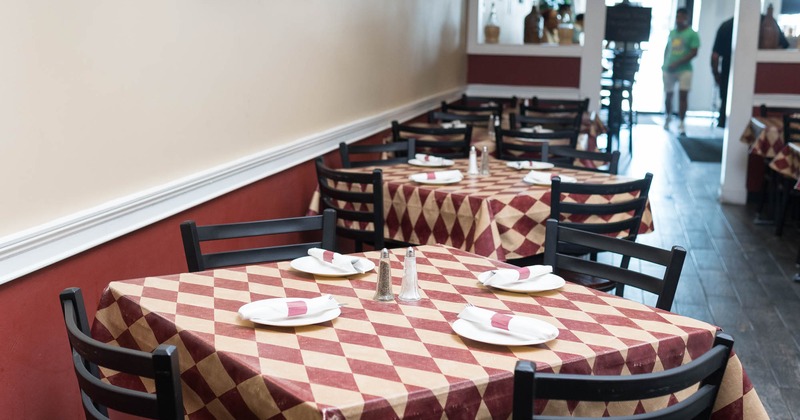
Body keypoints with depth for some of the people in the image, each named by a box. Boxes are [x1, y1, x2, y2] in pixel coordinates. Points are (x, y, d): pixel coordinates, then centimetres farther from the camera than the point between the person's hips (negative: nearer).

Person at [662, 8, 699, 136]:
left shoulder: (692, 34, -5)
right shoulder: (672, 32, 11)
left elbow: (694, 53, -12)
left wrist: (677, 63, -19)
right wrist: (664, 63, 7)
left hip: (684, 69, -5)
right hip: (669, 69, 5)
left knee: (683, 95, -10)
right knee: (668, 95, 12)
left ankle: (682, 123, -7)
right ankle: (668, 118, 32)